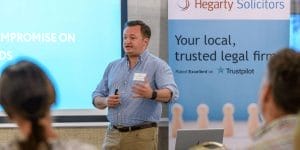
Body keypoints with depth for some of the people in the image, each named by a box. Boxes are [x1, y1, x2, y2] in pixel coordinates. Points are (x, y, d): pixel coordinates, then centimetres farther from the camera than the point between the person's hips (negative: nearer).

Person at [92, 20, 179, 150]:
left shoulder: (157, 65, -2)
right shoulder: (113, 66, 14)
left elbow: (171, 93, -18)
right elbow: (96, 98, 17)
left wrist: (152, 94, -38)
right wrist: (106, 101, -6)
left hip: (142, 135, -4)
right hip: (113, 134, 4)